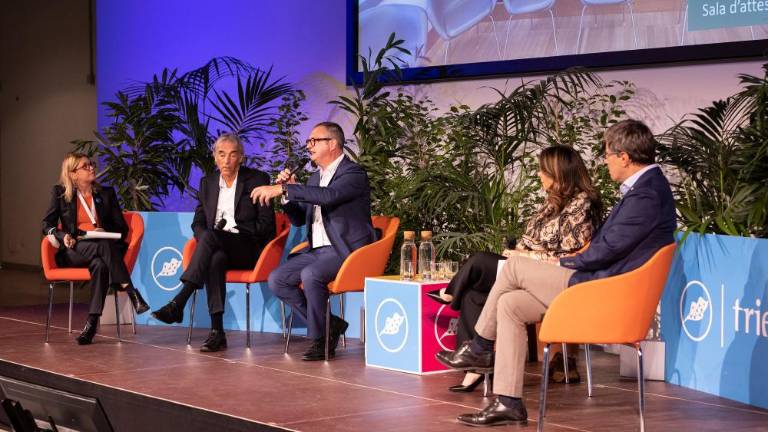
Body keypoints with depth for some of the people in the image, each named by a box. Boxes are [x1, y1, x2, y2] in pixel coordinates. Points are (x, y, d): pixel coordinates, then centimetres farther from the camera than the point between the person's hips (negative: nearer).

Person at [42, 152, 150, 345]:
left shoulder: (106, 193, 17)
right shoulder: (60, 193, 12)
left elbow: (122, 228, 14)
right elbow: (47, 224, 9)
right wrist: (62, 236, -12)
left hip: (103, 246, 2)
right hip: (74, 252, -2)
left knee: (100, 264, -37)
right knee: (103, 246, -37)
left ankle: (92, 322, -44)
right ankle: (132, 293, -44)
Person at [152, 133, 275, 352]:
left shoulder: (257, 179, 2)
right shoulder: (207, 183, 16)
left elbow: (266, 224, -3)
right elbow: (198, 222, 16)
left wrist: (221, 234, -11)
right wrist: (207, 241, -8)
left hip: (249, 250, -3)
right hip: (218, 249, 3)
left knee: (211, 236, -34)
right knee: (215, 260, -36)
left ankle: (178, 303, -42)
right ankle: (217, 332, -43)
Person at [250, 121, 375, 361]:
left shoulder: (353, 173, -9)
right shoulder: (315, 178, 18)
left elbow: (329, 195, -30)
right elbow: (299, 219, 21)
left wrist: (282, 189, -32)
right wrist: (288, 192, 1)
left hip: (345, 250, -8)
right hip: (317, 250, 8)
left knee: (310, 274, -33)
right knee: (276, 280, -9)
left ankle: (320, 340, -15)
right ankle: (329, 324, 0)